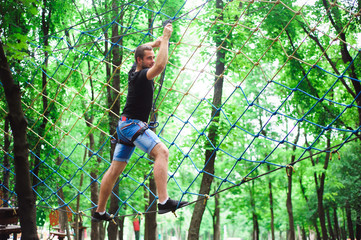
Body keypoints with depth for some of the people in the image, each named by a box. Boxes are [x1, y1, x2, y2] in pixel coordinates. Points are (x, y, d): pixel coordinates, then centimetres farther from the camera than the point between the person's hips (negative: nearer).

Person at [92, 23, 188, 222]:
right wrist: (165, 38, -24)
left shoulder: (135, 71, 10)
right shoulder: (141, 75, -15)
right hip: (132, 124, -10)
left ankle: (99, 211, 21)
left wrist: (156, 43, 16)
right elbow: (160, 66, -32)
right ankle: (163, 202, -35)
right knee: (162, 152, -24)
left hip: (126, 125, 10)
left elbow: (143, 49, 29)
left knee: (115, 169, 13)